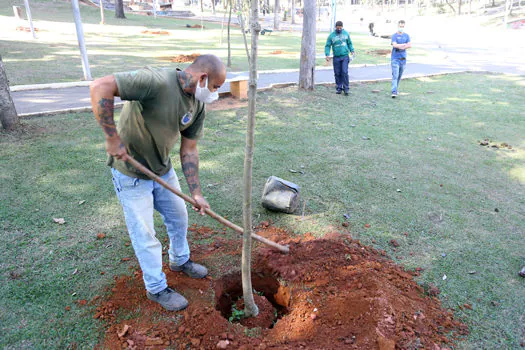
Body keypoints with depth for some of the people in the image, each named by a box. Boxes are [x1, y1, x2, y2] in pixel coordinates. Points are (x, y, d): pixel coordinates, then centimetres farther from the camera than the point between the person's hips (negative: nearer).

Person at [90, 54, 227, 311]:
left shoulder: (198, 106, -5)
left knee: (178, 216, 20)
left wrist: (196, 193, -3)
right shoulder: (157, 81, -30)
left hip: (163, 170, 8)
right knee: (145, 234, 5)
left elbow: (189, 150, -1)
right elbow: (100, 87, -33)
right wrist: (112, 137, -32)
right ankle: (156, 288, 26)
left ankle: (180, 260, 48)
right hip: (131, 174, -7)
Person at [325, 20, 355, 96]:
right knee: (337, 73, 3)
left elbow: (349, 43, 16)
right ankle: (339, 88, 13)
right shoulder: (331, 35, 1)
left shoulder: (346, 33, 7)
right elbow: (327, 46, 2)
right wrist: (327, 54, -13)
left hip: (345, 56, 0)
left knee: (344, 72, -11)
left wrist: (352, 50, 1)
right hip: (336, 57, 0)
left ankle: (346, 88, -5)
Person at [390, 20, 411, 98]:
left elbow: (410, 45, 0)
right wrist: (404, 44, -9)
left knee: (400, 76, 11)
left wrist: (400, 46, -10)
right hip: (395, 58, -5)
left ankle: (396, 89, 24)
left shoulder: (406, 35, 11)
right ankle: (394, 92, -17)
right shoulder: (394, 35, -2)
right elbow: (394, 45, -17)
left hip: (403, 58, 5)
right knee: (395, 75, -13)